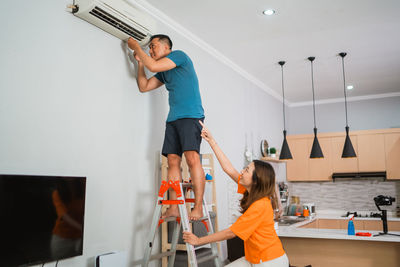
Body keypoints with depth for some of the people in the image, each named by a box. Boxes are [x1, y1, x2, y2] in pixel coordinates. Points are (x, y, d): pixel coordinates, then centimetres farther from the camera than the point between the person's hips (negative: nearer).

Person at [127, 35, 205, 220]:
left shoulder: (179, 55, 2)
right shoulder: (164, 71, 25)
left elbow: (153, 66, -10)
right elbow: (143, 86, 25)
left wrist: (137, 47, 3)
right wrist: (139, 62, 19)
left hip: (190, 116, -8)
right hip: (173, 119, 8)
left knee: (192, 158, -19)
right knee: (173, 161, -2)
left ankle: (198, 207, -19)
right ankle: (174, 208, -4)